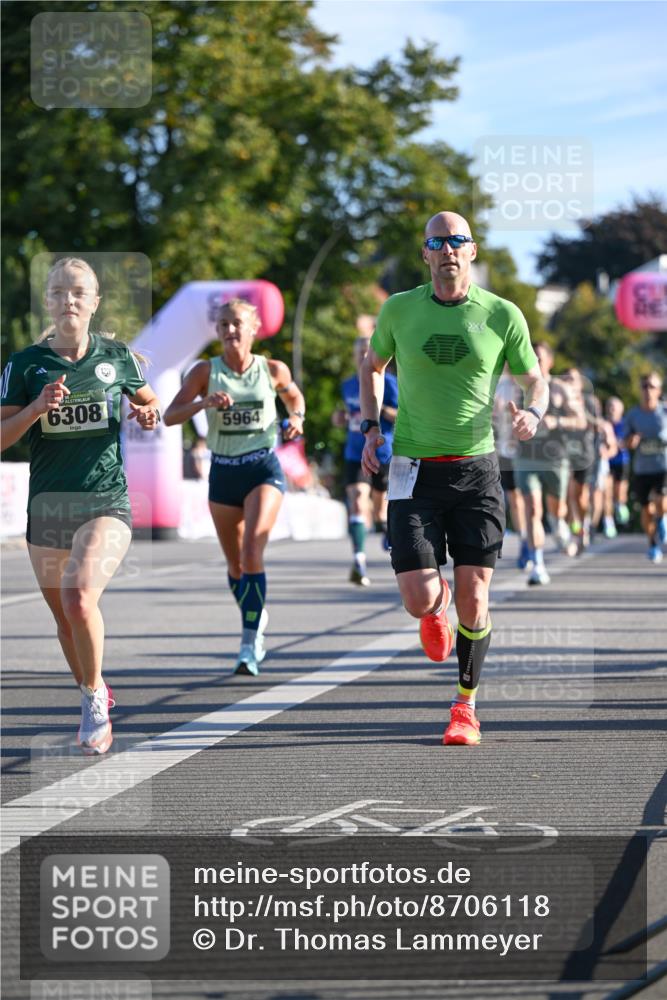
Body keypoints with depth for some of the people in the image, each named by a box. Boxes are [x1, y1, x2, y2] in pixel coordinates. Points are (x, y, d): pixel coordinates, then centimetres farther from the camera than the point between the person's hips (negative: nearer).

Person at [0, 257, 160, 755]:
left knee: (79, 597, -25)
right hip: (47, 507, 2)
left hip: (107, 503, -2)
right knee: (64, 618, 13)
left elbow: (148, 401, 19)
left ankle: (96, 696, -4)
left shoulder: (117, 356, 1)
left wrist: (150, 415, -4)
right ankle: (93, 696, 39)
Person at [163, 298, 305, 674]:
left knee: (252, 552, -20)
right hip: (223, 473, 2)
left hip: (264, 470, -2)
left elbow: (294, 396, 21)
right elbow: (169, 417, -9)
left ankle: (250, 645, -18)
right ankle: (257, 617, 40)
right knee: (235, 564, 11)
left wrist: (297, 418, 3)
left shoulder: (273, 370, -1)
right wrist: (204, 403, -23)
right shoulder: (206, 371, -2)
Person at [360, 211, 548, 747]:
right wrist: (371, 427, 8)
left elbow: (536, 380, 10)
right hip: (415, 470, 0)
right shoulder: (399, 309, 1)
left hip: (476, 469, 0)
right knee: (419, 600, -10)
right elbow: (372, 365, 20)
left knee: (473, 598, -4)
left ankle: (466, 705, 17)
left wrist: (533, 413, -13)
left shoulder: (503, 315, -1)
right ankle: (437, 606, 30)